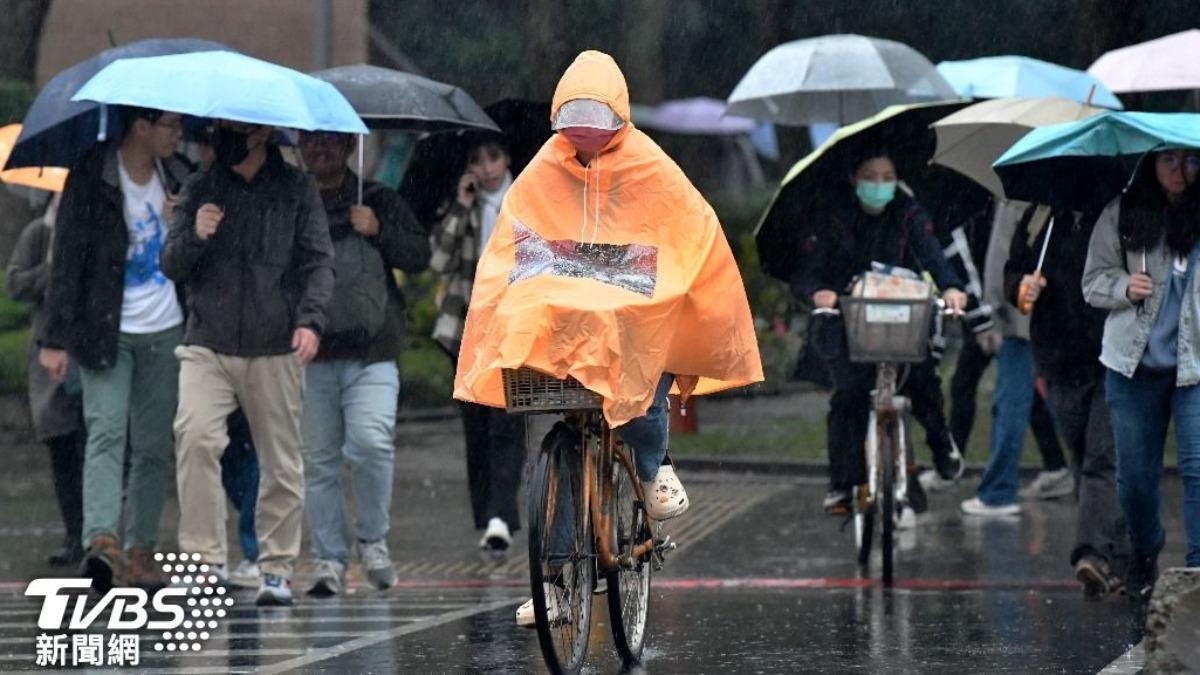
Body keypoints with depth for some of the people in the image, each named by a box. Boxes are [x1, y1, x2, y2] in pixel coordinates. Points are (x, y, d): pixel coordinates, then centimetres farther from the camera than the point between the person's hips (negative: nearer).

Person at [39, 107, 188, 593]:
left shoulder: (176, 178, 8)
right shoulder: (92, 179, -8)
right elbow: (67, 259, -9)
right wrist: (56, 338, -12)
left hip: (165, 330, 5)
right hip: (106, 330, -5)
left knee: (154, 444, 5)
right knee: (106, 432, -17)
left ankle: (141, 548, 11)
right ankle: (101, 541, -28)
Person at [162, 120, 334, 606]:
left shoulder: (297, 189, 6)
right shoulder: (199, 191, 12)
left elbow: (319, 261, 1)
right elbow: (170, 266, 10)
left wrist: (310, 319, -15)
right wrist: (195, 237, -11)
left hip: (276, 348, -1)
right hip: (207, 346, 1)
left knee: (281, 463, 3)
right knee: (195, 437, -20)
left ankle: (277, 568, 13)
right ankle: (205, 558, -17)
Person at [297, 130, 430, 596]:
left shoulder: (379, 202, 12)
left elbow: (421, 256, 10)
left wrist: (379, 231, -5)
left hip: (371, 354, -1)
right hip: (312, 355, 1)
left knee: (371, 442, -18)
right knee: (318, 461, 1)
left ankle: (373, 538, 3)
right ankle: (329, 561, 9)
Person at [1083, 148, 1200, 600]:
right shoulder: (1122, 215, 3)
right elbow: (1093, 281, 7)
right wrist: (1124, 287, -12)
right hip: (1134, 362, 2)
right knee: (1135, 473, 10)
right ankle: (1144, 553, 36)